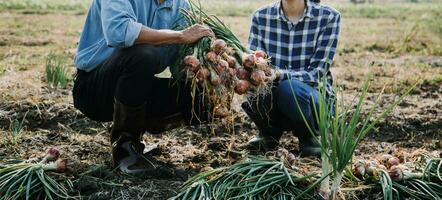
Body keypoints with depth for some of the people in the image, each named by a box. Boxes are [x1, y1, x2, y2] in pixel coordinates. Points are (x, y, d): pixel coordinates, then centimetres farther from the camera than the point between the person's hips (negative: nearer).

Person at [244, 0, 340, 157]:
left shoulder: (328, 17, -11)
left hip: (315, 100, -2)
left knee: (289, 87, -34)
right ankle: (271, 131, 4)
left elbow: (316, 73, -17)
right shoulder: (261, 16, -3)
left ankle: (308, 136, -3)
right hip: (274, 99, 3)